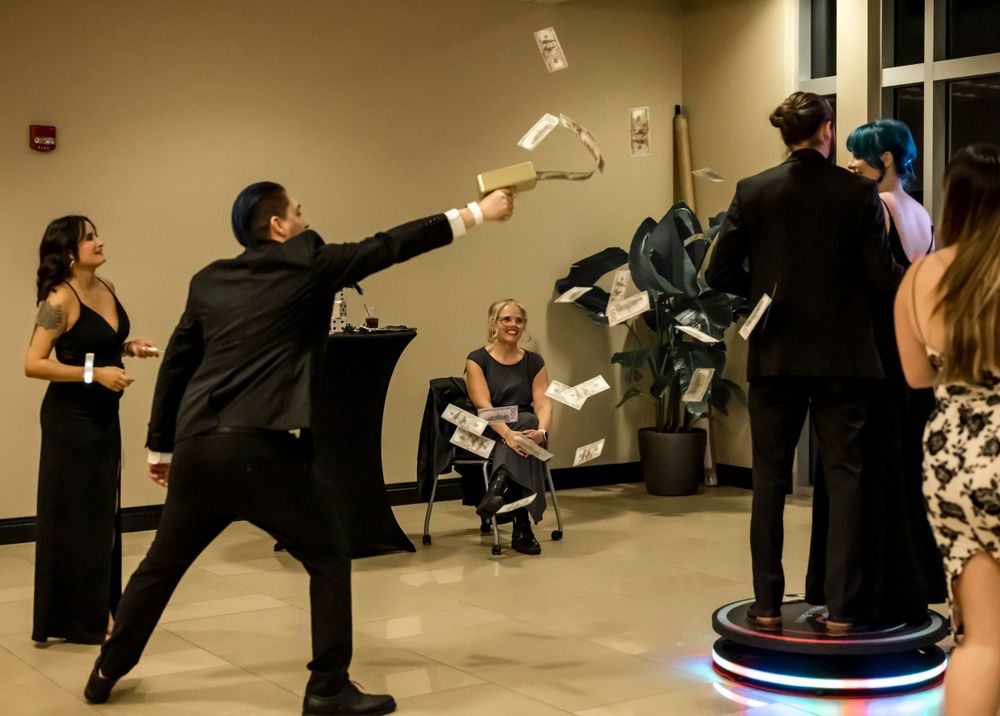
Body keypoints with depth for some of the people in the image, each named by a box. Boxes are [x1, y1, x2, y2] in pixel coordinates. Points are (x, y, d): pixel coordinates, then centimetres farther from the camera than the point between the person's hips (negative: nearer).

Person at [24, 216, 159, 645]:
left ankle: (100, 609, 26)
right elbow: (33, 365, -22)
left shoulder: (107, 288, 5)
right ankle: (79, 620, 11)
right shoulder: (60, 300, -17)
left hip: (104, 414, 8)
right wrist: (94, 374, -26)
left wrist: (129, 348, 2)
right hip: (71, 416, -8)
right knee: (75, 516, 1)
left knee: (104, 513, 14)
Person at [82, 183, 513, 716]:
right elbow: (387, 247, 2)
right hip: (262, 448, -6)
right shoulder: (305, 264, 1)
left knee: (161, 565, 22)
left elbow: (175, 366, 18)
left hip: (198, 447, 6)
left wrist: (160, 447, 26)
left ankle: (106, 672, 35)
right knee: (329, 558, 9)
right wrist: (477, 213, 8)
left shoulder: (208, 280, 16)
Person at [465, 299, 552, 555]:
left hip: (524, 428, 3)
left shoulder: (534, 362, 10)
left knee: (528, 422, -34)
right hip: (488, 437, -3)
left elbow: (543, 403, -4)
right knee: (526, 420, -35)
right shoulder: (477, 360, 0)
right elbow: (483, 406, -15)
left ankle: (497, 491, -49)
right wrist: (507, 434, -34)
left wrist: (541, 431, -28)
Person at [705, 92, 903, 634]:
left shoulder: (753, 192, -3)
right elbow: (881, 277, -8)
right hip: (843, 356, -1)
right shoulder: (858, 192, -6)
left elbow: (720, 274, -3)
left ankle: (767, 606, 14)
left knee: (769, 480, 11)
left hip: (775, 355, 1)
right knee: (844, 478, 7)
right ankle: (840, 610, 6)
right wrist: (914, 272, 14)